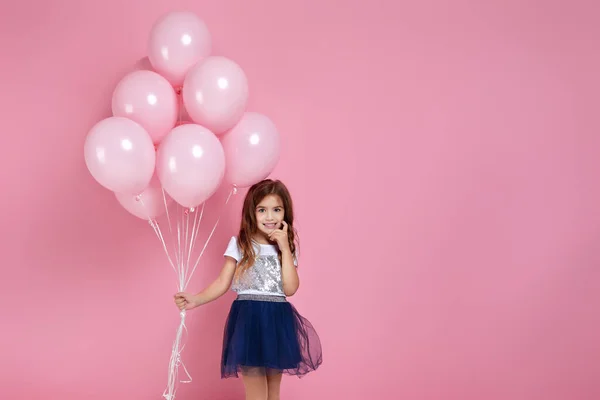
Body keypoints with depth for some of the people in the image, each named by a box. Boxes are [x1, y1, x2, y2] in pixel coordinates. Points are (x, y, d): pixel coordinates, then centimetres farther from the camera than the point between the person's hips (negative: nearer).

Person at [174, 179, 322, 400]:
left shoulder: (287, 246, 8)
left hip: (278, 321, 3)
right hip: (249, 321, -3)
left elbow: (290, 289, -6)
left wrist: (285, 249, -8)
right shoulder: (239, 243, 0)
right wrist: (196, 299, -20)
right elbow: (223, 283, -4)